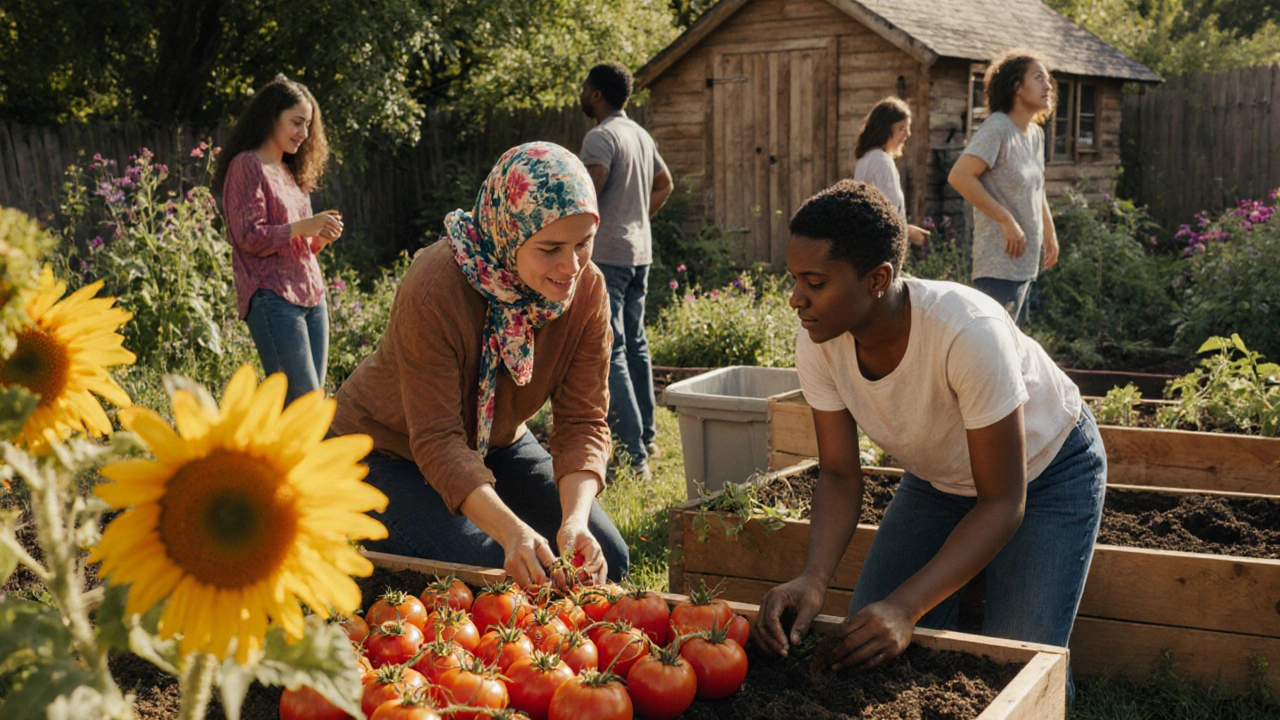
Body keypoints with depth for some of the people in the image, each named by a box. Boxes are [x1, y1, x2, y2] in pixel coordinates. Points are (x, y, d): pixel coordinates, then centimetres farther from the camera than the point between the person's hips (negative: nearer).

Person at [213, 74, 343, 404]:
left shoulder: (290, 172, 21)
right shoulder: (246, 166, -4)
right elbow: (250, 237, -13)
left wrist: (320, 238, 2)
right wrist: (302, 227, -17)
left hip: (311, 297, 9)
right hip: (273, 299, -8)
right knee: (303, 403, -13)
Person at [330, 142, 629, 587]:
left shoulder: (587, 289, -19)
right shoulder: (434, 288, -34)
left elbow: (583, 421, -18)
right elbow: (437, 440, -35)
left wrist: (575, 520, -36)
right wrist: (511, 530, -49)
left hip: (496, 444, 5)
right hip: (387, 448, -5)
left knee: (606, 558, -7)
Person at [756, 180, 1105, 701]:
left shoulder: (969, 332, -41)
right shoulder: (817, 344, -24)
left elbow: (1003, 503, -34)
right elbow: (839, 476, -15)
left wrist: (906, 606, -45)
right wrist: (814, 578, -36)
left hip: (1047, 468, -5)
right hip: (939, 477, 5)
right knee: (867, 644, -6)